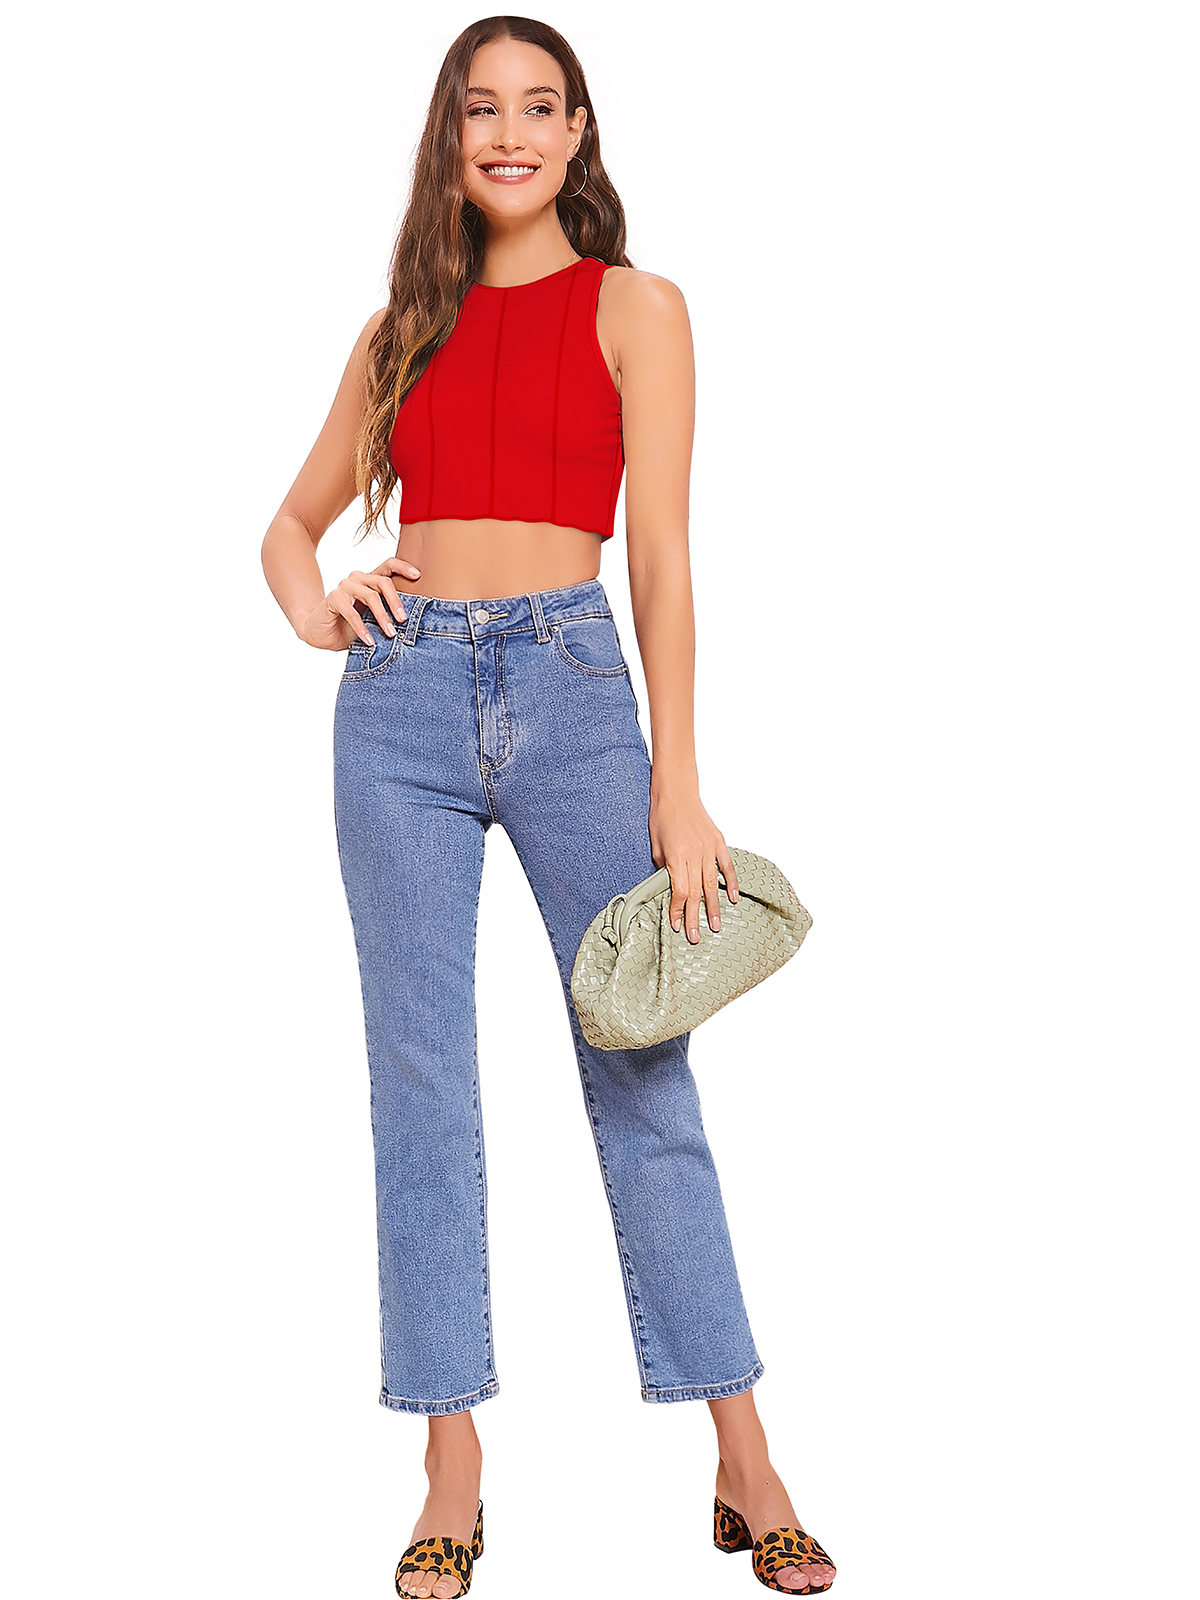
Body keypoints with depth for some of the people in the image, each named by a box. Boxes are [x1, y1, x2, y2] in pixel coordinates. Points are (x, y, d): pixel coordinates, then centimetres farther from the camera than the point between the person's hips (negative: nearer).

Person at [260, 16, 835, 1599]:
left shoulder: (633, 308, 5)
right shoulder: (402, 329, 15)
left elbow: (660, 554, -2)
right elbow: (294, 523, 20)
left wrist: (679, 785, -7)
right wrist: (314, 603, -4)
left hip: (570, 688, -3)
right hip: (403, 698, 3)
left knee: (643, 1075, 0)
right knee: (422, 1084, 3)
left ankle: (746, 1466, 11)